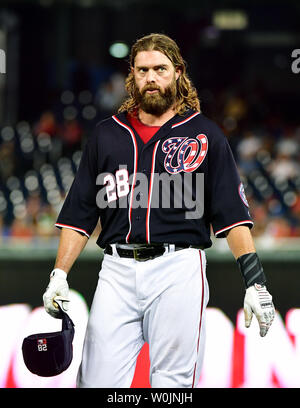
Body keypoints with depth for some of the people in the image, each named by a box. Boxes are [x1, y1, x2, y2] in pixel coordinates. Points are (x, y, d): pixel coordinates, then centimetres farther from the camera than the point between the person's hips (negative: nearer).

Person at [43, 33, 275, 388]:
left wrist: (254, 281, -6)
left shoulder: (204, 135, 9)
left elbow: (233, 215, 4)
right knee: (98, 381, -4)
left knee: (174, 383, -3)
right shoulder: (107, 135, 15)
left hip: (179, 269, -2)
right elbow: (79, 214, 15)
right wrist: (59, 275, 3)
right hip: (117, 272, 2)